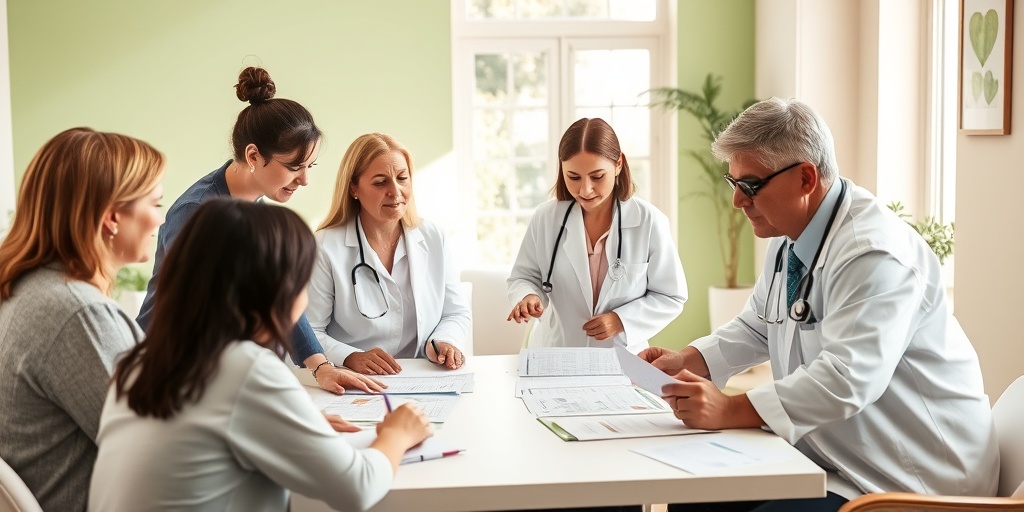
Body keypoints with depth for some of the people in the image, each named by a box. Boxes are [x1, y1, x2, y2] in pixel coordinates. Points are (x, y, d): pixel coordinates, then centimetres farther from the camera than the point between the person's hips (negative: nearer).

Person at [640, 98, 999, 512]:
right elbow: (756, 328, 20)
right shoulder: (789, 238, 8)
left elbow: (848, 378, -32)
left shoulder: (873, 252, -23)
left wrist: (729, 410, -33)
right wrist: (687, 361, 4)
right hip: (828, 456, 9)